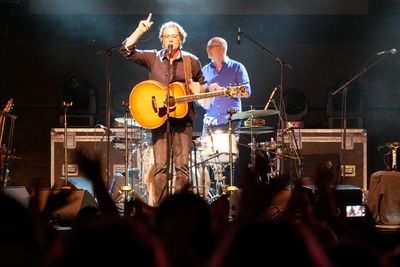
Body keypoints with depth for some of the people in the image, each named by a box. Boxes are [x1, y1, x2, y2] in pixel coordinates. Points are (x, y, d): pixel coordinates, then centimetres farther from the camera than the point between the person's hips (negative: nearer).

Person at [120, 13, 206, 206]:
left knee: (182, 167, -3)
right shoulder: (153, 58, 8)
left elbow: (202, 85, 19)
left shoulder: (191, 61, 8)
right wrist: (140, 31, -7)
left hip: (183, 118, 0)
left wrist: (196, 89, -4)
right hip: (158, 118, 0)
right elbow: (126, 51, 1)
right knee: (160, 167, -2)